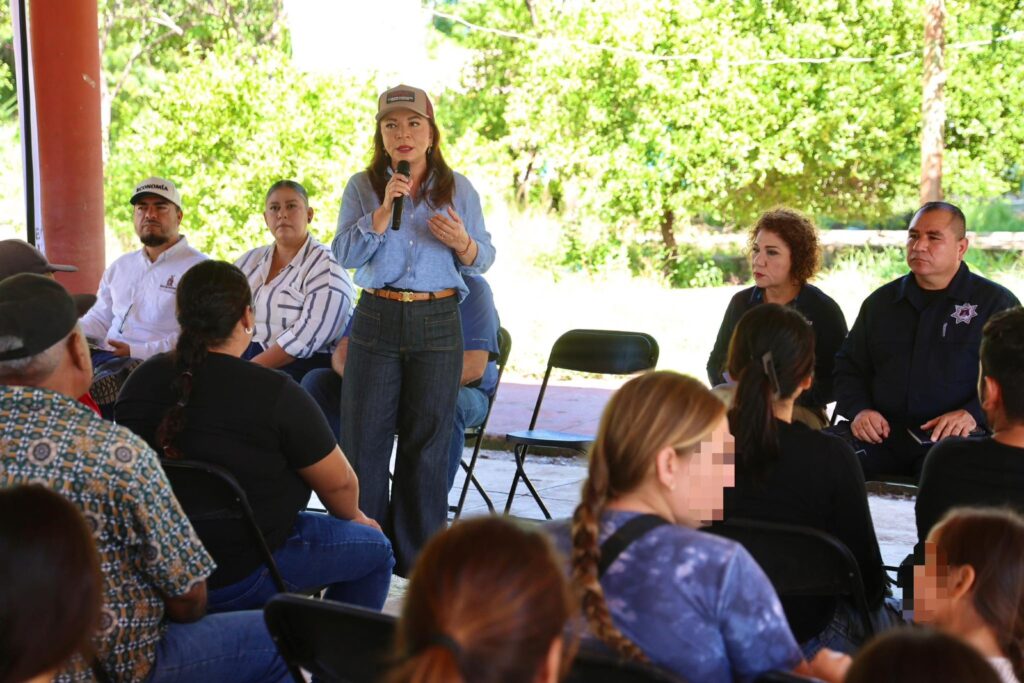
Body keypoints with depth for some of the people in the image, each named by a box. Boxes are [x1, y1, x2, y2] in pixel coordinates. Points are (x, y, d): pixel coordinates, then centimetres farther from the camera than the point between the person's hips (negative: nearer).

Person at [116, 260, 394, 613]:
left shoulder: (140, 380, -3)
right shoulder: (274, 393, -20)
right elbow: (339, 482, -9)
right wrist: (353, 517, 13)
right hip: (238, 582, -7)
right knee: (375, 548, 13)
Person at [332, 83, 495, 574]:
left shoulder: (458, 189, 6)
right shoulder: (362, 187, 5)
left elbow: (484, 258, 8)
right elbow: (345, 254, -7)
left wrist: (462, 243, -14)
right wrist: (385, 209, -17)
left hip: (438, 324, 0)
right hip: (377, 319, 0)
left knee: (427, 438, 5)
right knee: (365, 436, 2)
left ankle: (420, 555, 15)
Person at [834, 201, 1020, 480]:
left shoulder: (996, 303, 6)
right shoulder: (881, 302, 20)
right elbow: (848, 366, 25)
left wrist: (973, 414, -17)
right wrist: (859, 410, 4)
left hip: (957, 438, -4)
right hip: (882, 434, 4)